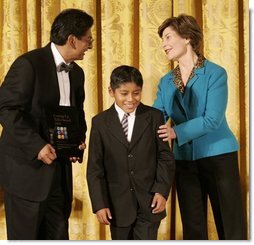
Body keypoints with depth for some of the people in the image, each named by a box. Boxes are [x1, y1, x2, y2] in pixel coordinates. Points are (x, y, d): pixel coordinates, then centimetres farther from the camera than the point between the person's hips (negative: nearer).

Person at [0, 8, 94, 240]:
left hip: (60, 166, 7)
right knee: (25, 235, 1)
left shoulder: (76, 73, 11)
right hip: (27, 166, -7)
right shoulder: (29, 64, -13)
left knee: (58, 235, 11)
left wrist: (79, 139, 3)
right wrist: (37, 145, -23)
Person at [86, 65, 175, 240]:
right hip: (118, 204, 1)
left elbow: (165, 157, 1)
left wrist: (162, 191, -9)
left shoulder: (155, 117, 1)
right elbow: (95, 167, 0)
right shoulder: (100, 122, 1)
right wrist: (99, 204, -6)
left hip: (149, 201, -1)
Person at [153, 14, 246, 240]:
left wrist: (176, 132, -23)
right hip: (184, 160, 5)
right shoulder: (166, 82, 8)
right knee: (193, 227, 11)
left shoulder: (215, 73, -8)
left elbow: (212, 119, -17)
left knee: (231, 226, 1)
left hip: (218, 155, -4)